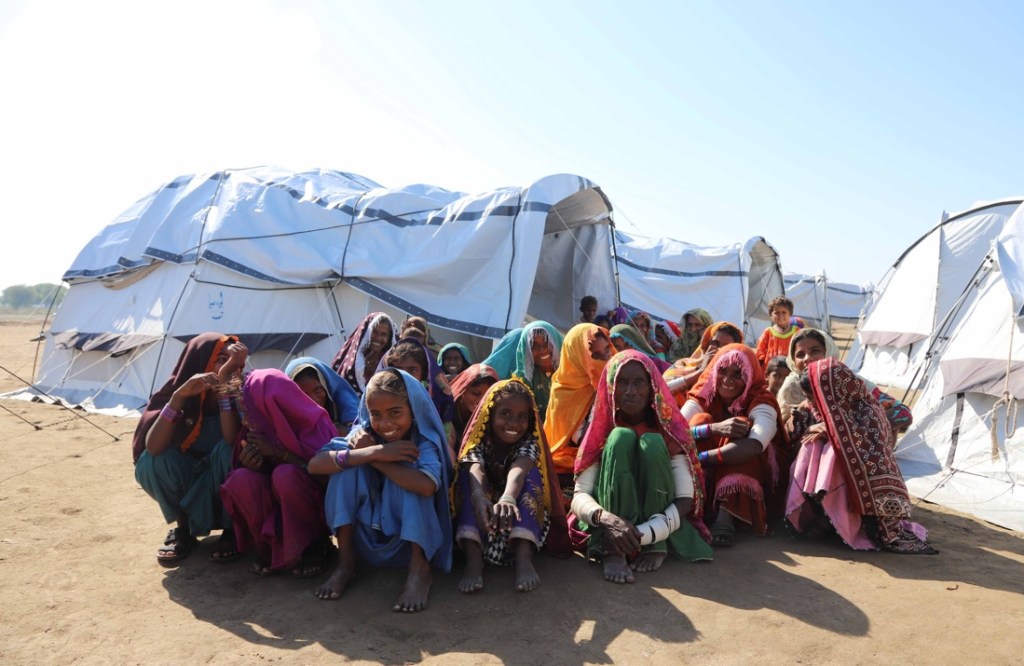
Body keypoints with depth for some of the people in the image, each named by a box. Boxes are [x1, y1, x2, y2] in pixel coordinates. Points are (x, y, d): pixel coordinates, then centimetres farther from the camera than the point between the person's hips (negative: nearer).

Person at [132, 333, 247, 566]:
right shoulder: (179, 392, -15)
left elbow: (233, 440, -36)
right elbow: (152, 447, -29)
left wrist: (225, 386, -39)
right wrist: (179, 396, -38)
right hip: (189, 489, 2)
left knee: (228, 449, -32)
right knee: (151, 461, -26)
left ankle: (232, 528, -10)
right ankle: (184, 527, -1)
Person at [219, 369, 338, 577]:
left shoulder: (315, 425, -20)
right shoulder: (264, 429, -5)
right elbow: (264, 473, 6)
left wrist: (278, 452, -25)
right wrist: (253, 466, -19)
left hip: (322, 507, -5)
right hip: (281, 507, 5)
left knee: (285, 474, -33)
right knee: (240, 479, -21)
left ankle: (314, 546, -11)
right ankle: (270, 548, -3)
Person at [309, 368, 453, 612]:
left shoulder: (425, 441, -18)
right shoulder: (364, 434, -9)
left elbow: (427, 486, -41)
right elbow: (315, 464, -24)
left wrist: (374, 459, -28)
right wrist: (373, 452, -34)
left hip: (414, 540, -3)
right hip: (367, 541, 3)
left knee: (409, 479, -28)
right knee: (347, 465, -17)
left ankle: (419, 570, -23)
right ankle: (345, 562, -11)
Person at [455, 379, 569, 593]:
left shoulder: (529, 442, -11)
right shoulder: (479, 441, -11)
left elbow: (519, 470, -35)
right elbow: (475, 470, -34)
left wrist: (507, 498, -58)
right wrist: (479, 497, -58)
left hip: (521, 519, 0)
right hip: (483, 512, 0)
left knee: (530, 472, -26)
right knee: (467, 471, -25)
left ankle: (523, 558, -40)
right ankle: (473, 558, -40)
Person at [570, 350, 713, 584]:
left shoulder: (669, 429, -8)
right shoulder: (601, 430, -6)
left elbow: (685, 500, -16)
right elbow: (579, 496, -15)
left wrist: (643, 534, -32)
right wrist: (605, 518, -39)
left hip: (655, 522, 0)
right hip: (613, 523, 1)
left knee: (652, 443, -23)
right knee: (621, 437, -25)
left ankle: (656, 546, -23)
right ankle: (612, 551, -35)